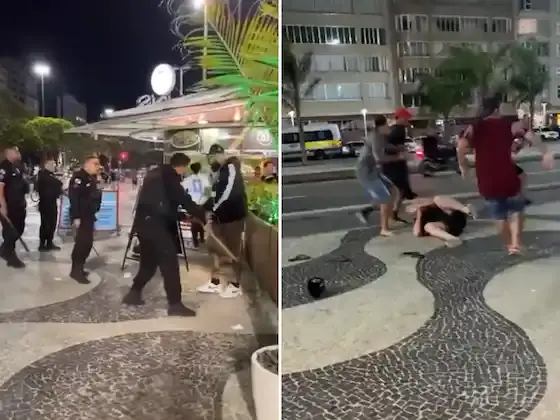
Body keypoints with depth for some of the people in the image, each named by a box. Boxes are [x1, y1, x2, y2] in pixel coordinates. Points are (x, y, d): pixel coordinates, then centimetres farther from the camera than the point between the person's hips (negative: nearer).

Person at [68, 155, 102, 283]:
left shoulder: (92, 179, 17)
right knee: (82, 242, -12)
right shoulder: (78, 177, -13)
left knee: (87, 243, 12)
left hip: (89, 216, 10)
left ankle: (79, 268, 22)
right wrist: (76, 217, -26)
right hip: (81, 216, -10)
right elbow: (73, 198, -22)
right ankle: (76, 270, -6)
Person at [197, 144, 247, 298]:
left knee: (233, 250, 0)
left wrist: (214, 210, -16)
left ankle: (236, 285, 12)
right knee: (215, 247, 12)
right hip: (221, 215, 10)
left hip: (233, 215, -9)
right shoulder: (221, 171, 17)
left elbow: (228, 193, -22)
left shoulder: (231, 167, -13)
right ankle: (215, 282, 22)